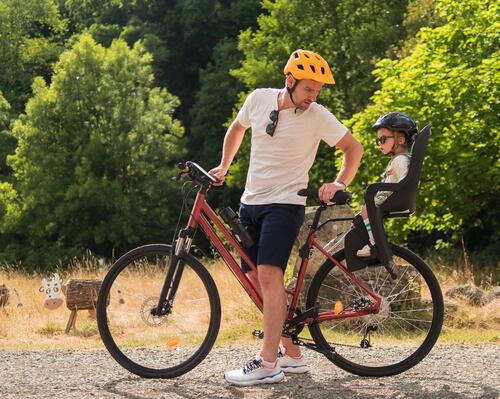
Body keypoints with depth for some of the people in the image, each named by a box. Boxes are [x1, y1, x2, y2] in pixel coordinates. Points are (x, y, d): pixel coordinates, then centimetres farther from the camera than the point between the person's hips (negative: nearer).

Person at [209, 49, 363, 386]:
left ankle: (268, 363, -18)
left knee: (269, 274, -19)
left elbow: (354, 148, 1)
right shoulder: (259, 99, 2)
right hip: (250, 203, 6)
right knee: (257, 279, 6)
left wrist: (340, 184, -12)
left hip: (284, 204, -5)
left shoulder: (318, 116, -8)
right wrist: (224, 167, 19)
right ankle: (292, 354, 15)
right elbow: (237, 129, 22)